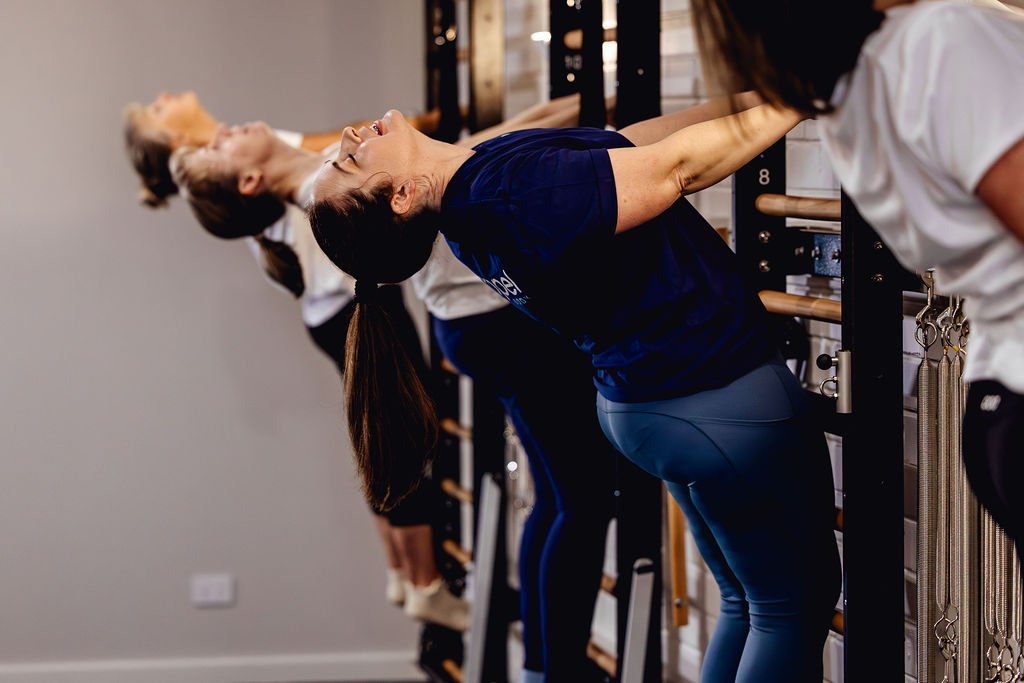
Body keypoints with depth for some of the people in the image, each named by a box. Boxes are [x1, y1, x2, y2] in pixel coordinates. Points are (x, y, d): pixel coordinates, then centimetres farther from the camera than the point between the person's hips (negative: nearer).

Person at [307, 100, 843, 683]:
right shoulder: (514, 192, -31)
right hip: (721, 397, -9)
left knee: (746, 599, 22)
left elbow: (626, 139, 7)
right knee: (795, 601, 6)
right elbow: (680, 166, -24)